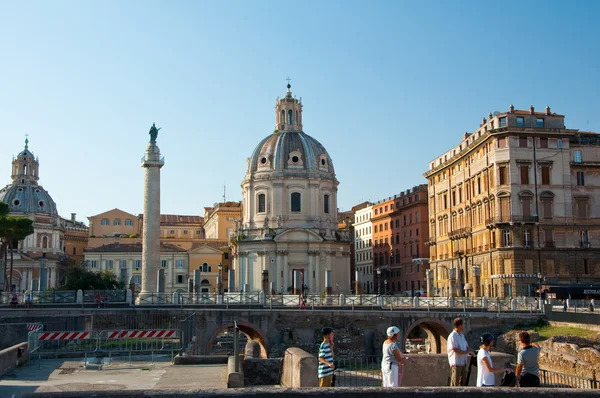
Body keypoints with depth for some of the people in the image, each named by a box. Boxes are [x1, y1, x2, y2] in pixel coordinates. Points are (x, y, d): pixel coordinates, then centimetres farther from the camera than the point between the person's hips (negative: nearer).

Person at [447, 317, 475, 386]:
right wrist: (467, 352, -19)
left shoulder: (462, 335, 14)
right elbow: (455, 350, -23)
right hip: (456, 363, -9)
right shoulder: (453, 336, -16)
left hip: (463, 362, 9)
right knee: (455, 383, -4)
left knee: (463, 382, 15)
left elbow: (466, 346, 20)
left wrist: (472, 351, 1)